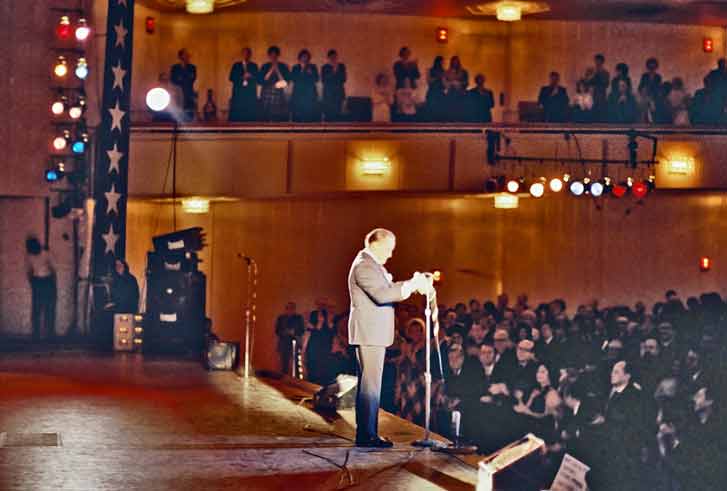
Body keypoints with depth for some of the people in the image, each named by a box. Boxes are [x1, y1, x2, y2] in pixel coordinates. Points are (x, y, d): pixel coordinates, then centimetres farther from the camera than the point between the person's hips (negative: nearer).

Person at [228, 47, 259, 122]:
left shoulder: (254, 66, 13)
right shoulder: (236, 65, 12)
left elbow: (257, 79, 3)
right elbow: (232, 78, 1)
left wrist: (250, 77, -17)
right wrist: (242, 77, -12)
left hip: (251, 94, 0)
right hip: (238, 93, 0)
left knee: (250, 116, -8)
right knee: (237, 115, -8)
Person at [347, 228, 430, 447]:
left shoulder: (371, 264, 20)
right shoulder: (364, 265, -15)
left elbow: (386, 288, 20)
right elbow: (381, 295, -26)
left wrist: (413, 283, 6)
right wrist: (411, 285, -26)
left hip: (373, 333, 11)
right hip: (369, 333, -11)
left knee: (369, 384, 12)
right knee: (370, 384, -10)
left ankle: (365, 433, 17)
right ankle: (367, 435, -9)